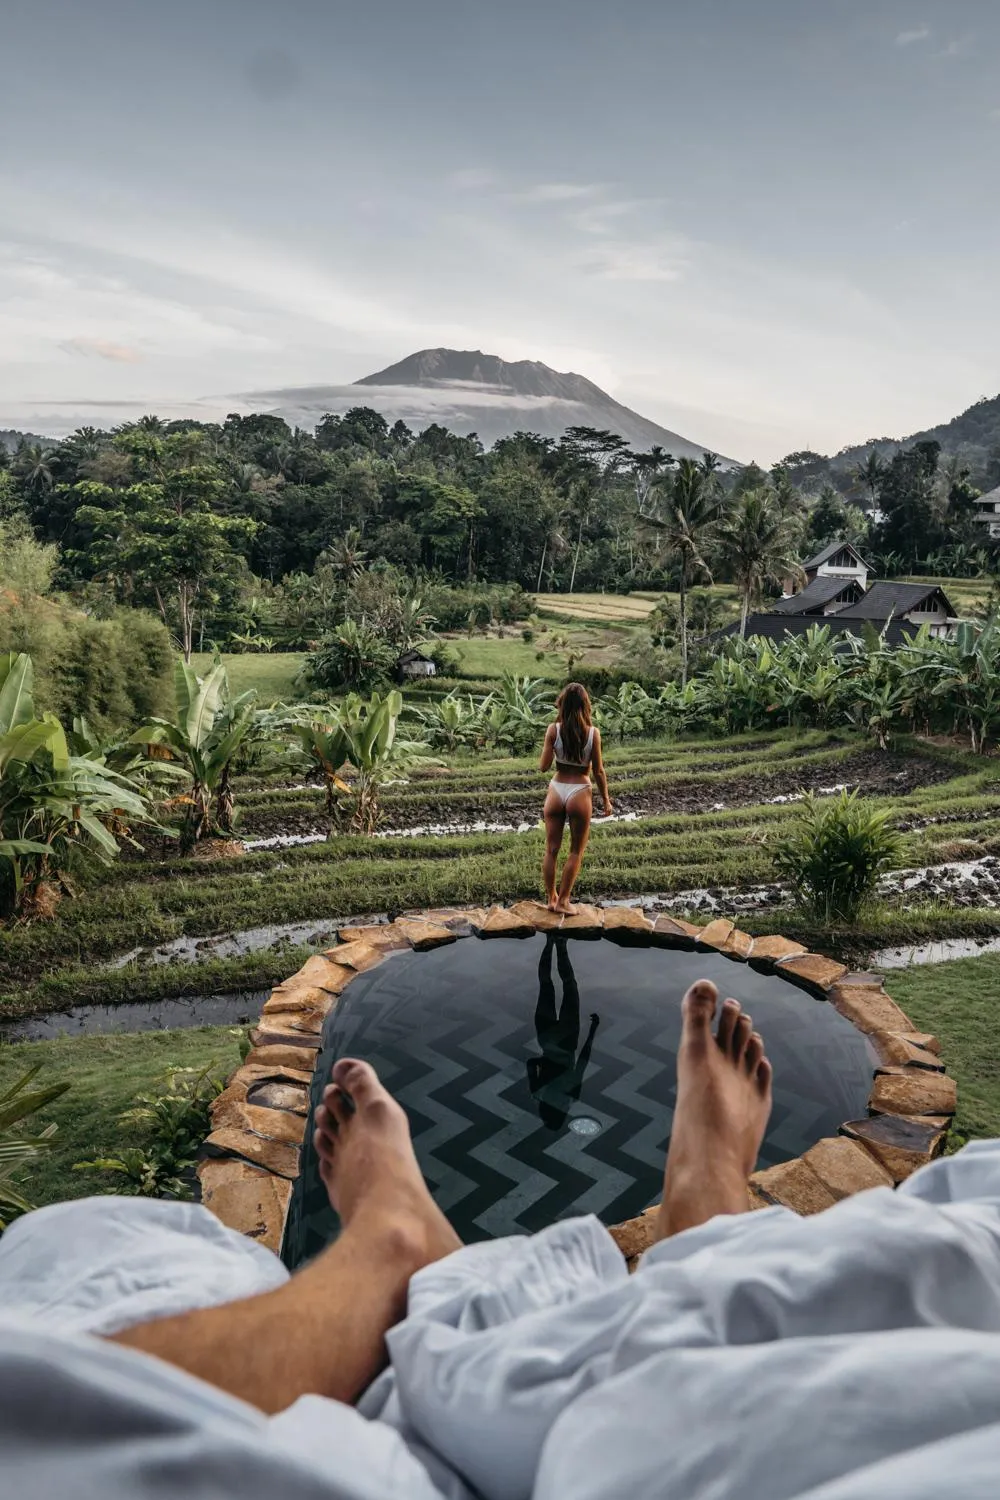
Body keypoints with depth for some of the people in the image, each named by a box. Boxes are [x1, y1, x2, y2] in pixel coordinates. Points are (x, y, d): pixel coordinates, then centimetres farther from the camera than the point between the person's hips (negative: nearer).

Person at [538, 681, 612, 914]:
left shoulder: (554, 730, -9)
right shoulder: (593, 733, -10)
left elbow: (543, 766, -6)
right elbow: (598, 771, -5)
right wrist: (606, 799, 6)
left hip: (556, 791, 2)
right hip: (579, 793, -1)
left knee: (551, 849, 15)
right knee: (576, 851, 14)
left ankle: (551, 898, 23)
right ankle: (563, 900, 16)